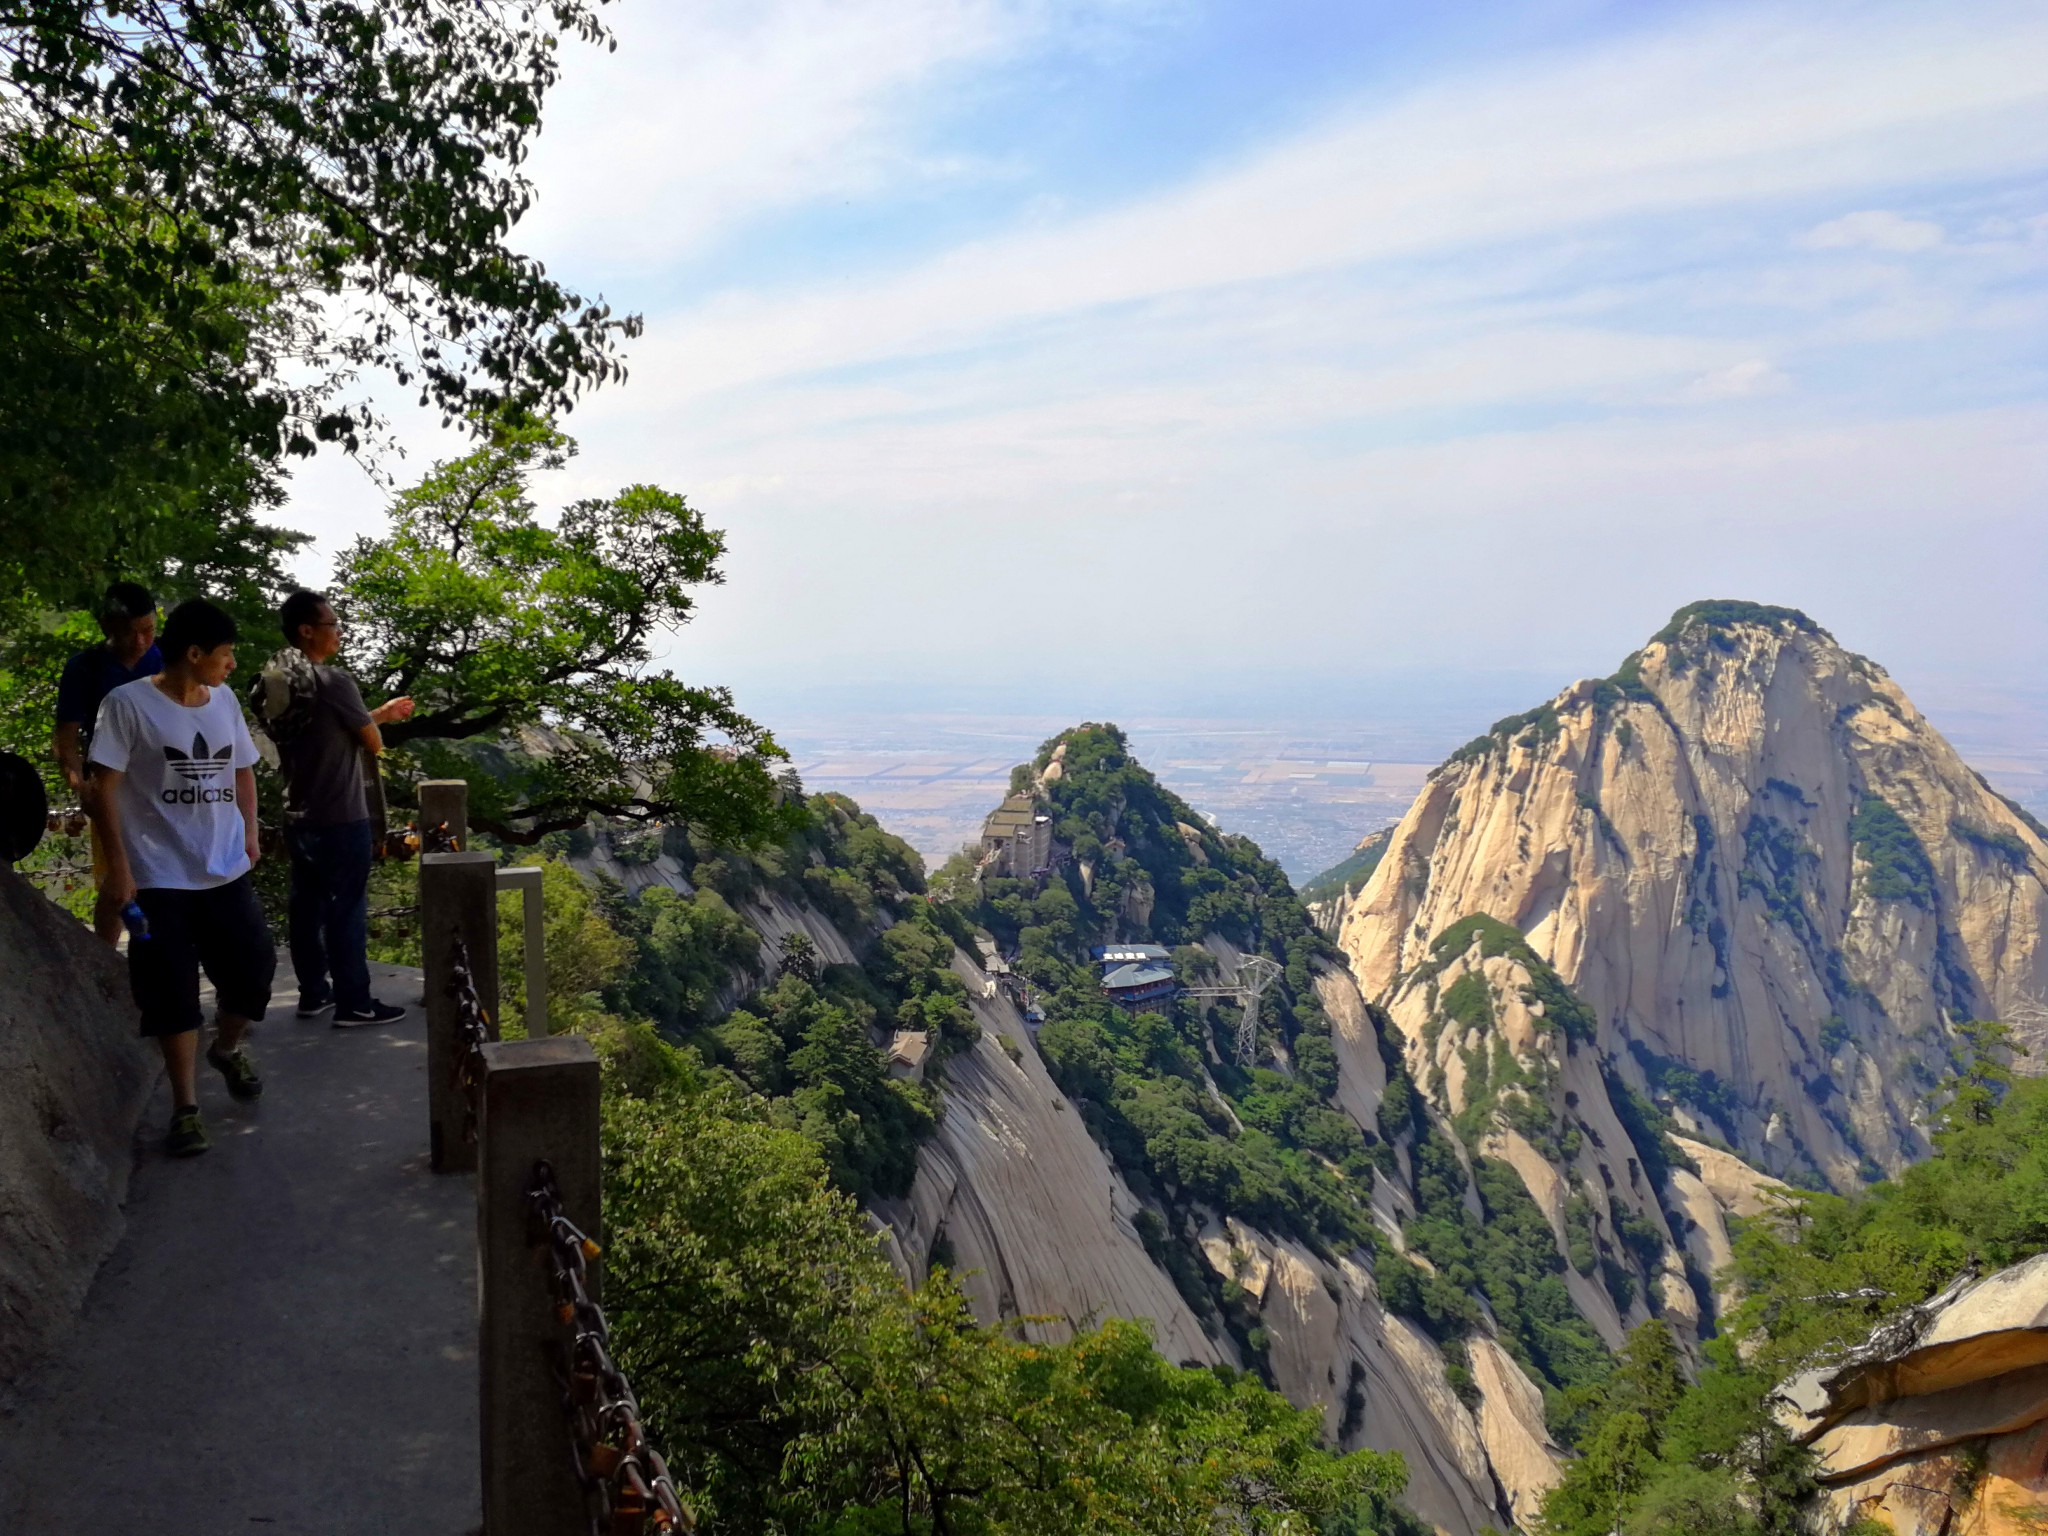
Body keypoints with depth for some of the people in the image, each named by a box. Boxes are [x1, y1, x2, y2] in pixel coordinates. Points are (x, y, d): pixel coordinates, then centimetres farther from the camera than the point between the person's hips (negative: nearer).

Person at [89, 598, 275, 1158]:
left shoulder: (225, 701, 7)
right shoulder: (128, 704, -9)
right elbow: (104, 787, -9)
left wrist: (249, 832, 7)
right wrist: (118, 866, -13)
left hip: (227, 872, 5)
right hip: (161, 877, -5)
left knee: (254, 968, 6)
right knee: (173, 992, 1)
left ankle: (227, 1048, 36)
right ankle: (185, 1105, 13)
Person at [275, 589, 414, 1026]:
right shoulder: (334, 682, -19)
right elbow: (373, 743, -11)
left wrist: (380, 713, 24)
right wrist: (376, 723, 10)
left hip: (298, 818, 8)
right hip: (341, 820, -8)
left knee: (307, 907, 14)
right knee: (347, 910, 0)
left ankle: (313, 993, 24)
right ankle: (354, 1003, 6)